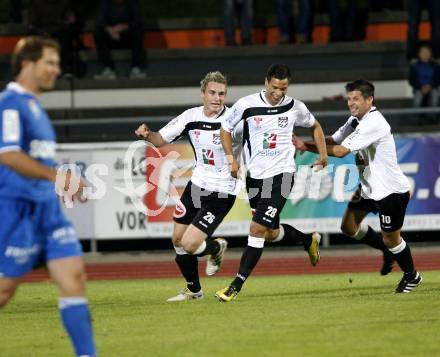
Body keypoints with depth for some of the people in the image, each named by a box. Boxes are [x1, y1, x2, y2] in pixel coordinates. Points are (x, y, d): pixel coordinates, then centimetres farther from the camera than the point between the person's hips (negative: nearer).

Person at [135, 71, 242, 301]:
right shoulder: (191, 117, -3)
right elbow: (162, 139, 6)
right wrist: (147, 134, -15)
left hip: (222, 191, -6)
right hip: (198, 183, 6)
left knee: (189, 244, -13)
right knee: (178, 240, 12)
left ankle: (216, 248, 22)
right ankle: (193, 289, 34)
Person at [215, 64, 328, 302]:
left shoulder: (295, 107, -4)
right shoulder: (246, 105, -7)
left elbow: (314, 126, 16)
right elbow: (226, 128, 8)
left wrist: (323, 155, 7)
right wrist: (231, 158, -3)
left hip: (281, 175, -3)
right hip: (255, 176, 3)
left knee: (258, 229, -12)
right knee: (271, 233, 13)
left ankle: (236, 286, -9)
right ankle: (309, 240, 44)